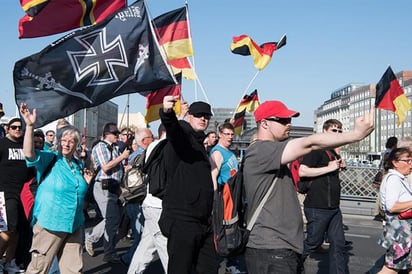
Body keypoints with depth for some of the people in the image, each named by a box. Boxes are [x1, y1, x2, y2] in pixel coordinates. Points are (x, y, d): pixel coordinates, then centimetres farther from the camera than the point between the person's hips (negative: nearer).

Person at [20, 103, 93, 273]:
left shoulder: (78, 165, 13)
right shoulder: (49, 159, -4)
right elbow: (29, 153, -26)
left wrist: (86, 182, 4)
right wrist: (29, 125, -35)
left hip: (74, 224, 6)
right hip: (50, 222, -6)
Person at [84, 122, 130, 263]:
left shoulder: (115, 148, 17)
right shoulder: (100, 146, -7)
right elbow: (105, 167, -17)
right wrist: (122, 157, -12)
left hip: (114, 187, 8)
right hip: (104, 187, -8)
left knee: (115, 218, 12)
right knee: (112, 220, -5)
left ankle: (90, 237, 28)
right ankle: (110, 254, 7)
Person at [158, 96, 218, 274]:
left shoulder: (199, 143, 20)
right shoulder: (183, 133, -5)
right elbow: (172, 126, -32)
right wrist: (167, 112, -53)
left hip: (203, 222, 9)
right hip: (182, 220, -9)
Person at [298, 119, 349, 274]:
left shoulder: (334, 153, 17)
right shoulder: (317, 149, -10)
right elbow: (302, 171, -22)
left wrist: (340, 167, 10)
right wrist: (329, 168, -17)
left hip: (333, 207, 9)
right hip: (317, 207, -9)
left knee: (338, 244, 10)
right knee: (313, 242, 1)